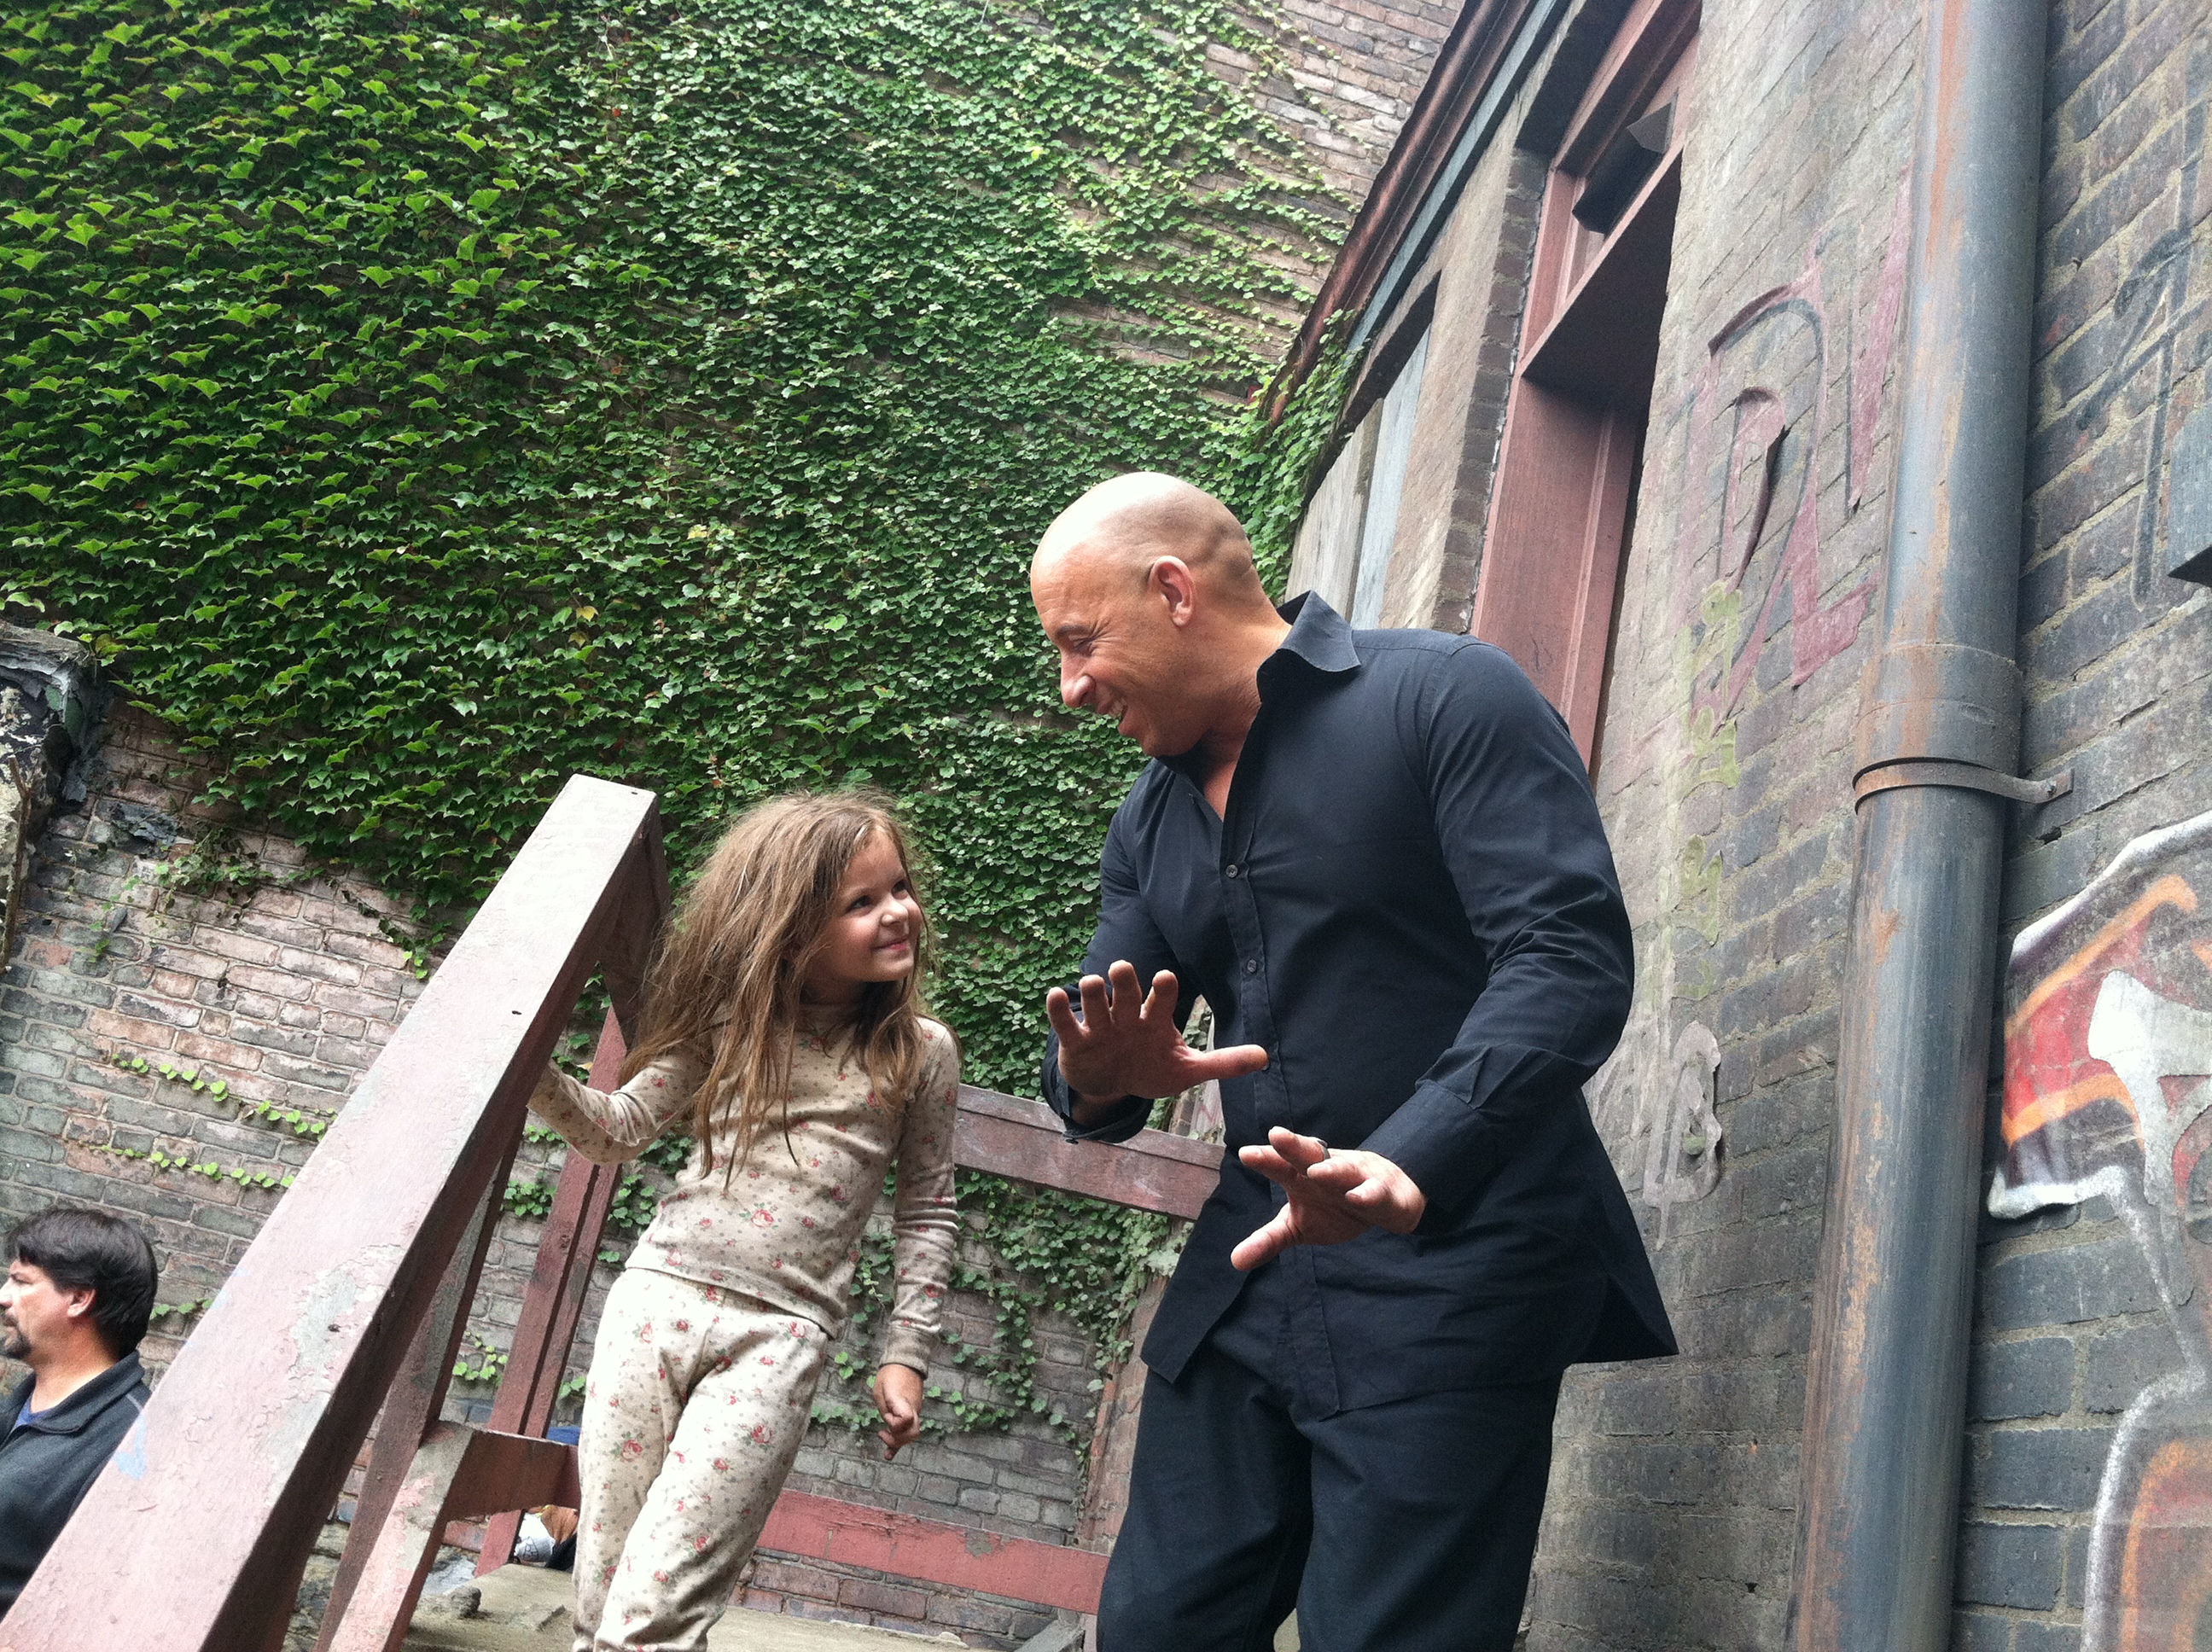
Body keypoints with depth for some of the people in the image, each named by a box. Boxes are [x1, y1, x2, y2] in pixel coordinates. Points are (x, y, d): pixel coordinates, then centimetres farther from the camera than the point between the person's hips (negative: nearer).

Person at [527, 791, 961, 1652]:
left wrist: (906, 1353, 5)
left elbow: (926, 1212, 8)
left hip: (778, 1335, -3)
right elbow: (619, 1129, 8)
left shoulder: (920, 1052, 2)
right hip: (656, 1296, 3)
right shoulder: (731, 1022, 6)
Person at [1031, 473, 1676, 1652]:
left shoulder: (1446, 698, -7)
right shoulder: (1150, 822, 16)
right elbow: (1092, 1060, 15)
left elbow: (1570, 958, -18)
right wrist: (1100, 1079, -11)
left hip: (1448, 1279, -6)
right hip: (1248, 1278, 7)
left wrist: (1410, 1169, -32)